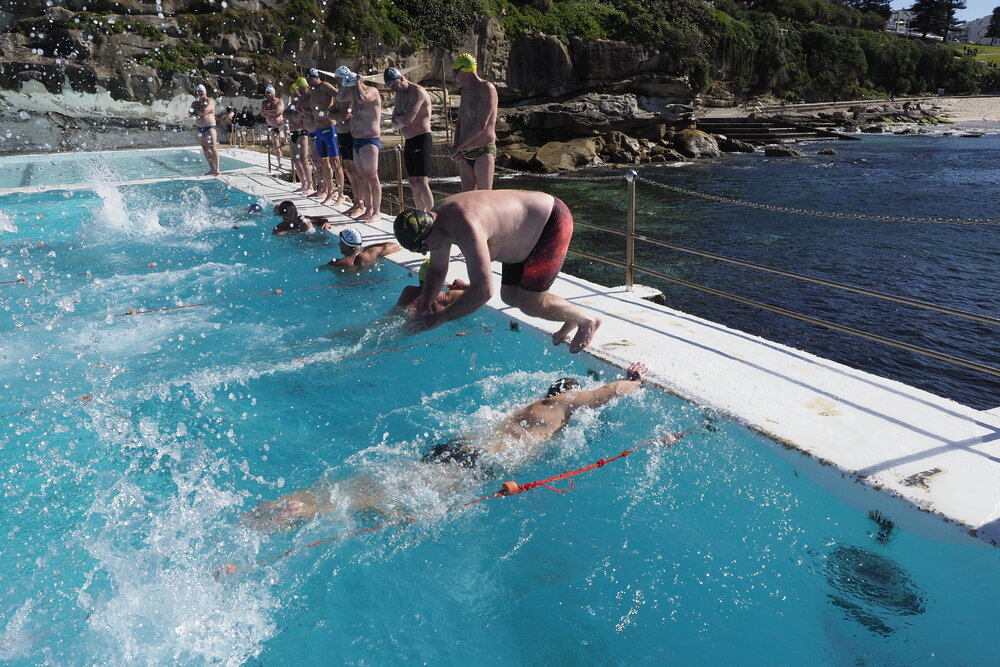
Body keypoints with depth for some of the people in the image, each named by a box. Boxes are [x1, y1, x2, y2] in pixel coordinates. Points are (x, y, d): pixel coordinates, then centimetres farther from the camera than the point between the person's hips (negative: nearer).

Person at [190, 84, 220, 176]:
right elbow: (191, 111, 2)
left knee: (213, 148, -12)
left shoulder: (209, 101, -3)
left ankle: (217, 169, -13)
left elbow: (204, 111, -17)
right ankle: (212, 168, 9)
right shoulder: (196, 103, 16)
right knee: (205, 149, 5)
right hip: (200, 129, 7)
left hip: (210, 127, -7)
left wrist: (195, 112, -1)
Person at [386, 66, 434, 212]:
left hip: (422, 140, -9)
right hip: (408, 142, 9)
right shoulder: (399, 95, 16)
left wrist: (398, 118, 1)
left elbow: (406, 120, -20)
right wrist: (400, 122, -7)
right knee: (413, 184, 8)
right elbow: (395, 123, 15)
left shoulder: (418, 92, -13)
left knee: (422, 183, -15)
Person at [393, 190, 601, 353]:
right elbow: (437, 270, 7)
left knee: (530, 305, -12)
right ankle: (571, 321, 26)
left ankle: (587, 321, 13)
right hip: (527, 236, 10)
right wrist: (424, 307, -9)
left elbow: (483, 291, -41)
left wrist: (439, 319, -33)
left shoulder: (465, 228, -38)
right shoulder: (436, 216, -7)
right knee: (510, 296, 9)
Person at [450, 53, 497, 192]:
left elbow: (482, 126, -18)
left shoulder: (486, 89, -10)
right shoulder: (465, 91, 17)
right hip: (465, 156, 8)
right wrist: (455, 147, 1)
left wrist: (458, 147, -12)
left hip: (483, 152, -8)